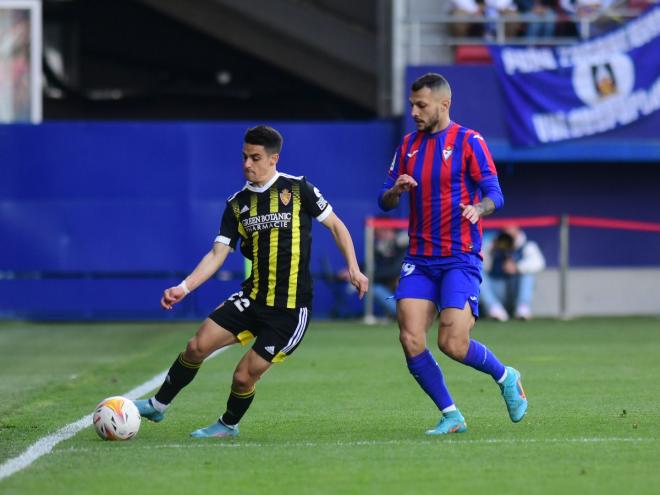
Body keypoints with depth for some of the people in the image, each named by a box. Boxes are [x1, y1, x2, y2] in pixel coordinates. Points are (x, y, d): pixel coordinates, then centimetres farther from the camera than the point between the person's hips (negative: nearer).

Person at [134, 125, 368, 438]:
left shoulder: (297, 189, -6)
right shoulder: (238, 204, 5)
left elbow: (335, 225, 4)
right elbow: (217, 254, 3)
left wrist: (353, 268, -5)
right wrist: (183, 288, -10)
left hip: (291, 309, -4)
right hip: (253, 298, 4)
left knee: (245, 375, -7)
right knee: (197, 345, -9)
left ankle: (229, 425, 23)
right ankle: (158, 406, 10)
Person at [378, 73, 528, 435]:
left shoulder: (468, 142, -4)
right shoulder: (409, 145, 12)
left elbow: (494, 193, -10)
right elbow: (384, 201, 14)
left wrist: (478, 208, -32)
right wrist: (396, 190, -10)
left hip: (460, 259, -5)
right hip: (419, 260, 5)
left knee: (453, 344, -14)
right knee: (410, 339, -11)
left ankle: (506, 378, 16)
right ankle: (451, 416, 3)